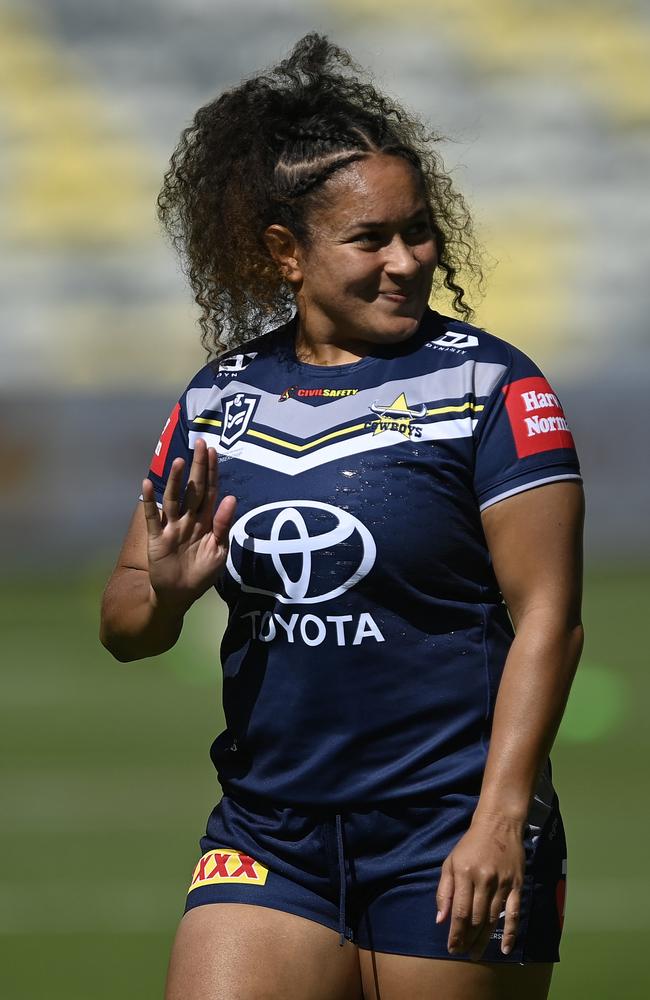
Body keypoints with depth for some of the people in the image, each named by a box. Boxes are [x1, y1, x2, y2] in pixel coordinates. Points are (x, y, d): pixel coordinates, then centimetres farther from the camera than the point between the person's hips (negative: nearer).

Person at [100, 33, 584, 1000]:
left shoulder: (490, 387, -4)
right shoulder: (217, 402, 9)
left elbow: (547, 619, -8)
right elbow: (123, 624, 13)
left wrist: (500, 820, -17)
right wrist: (166, 592, -11)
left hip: (450, 841, -4)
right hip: (267, 838, 4)